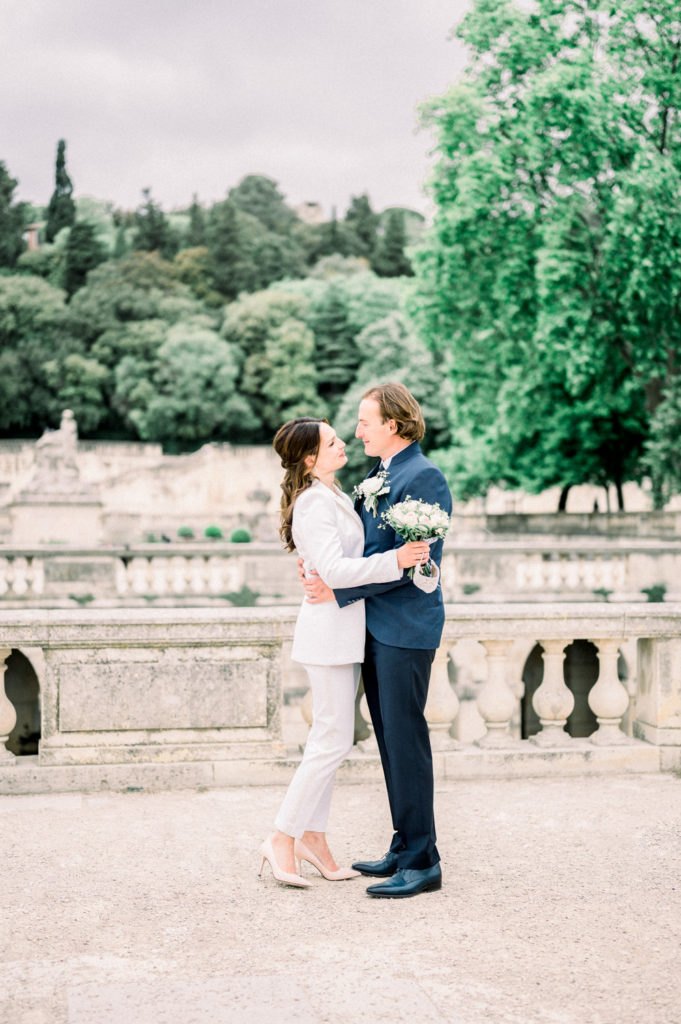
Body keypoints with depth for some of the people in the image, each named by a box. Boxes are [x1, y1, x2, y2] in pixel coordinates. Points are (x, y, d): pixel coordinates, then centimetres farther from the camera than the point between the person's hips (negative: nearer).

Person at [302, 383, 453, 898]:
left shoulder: (424, 478, -14)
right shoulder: (378, 476, 16)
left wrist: (339, 589, -17)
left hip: (406, 628, -9)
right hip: (377, 627, 9)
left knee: (405, 739, -5)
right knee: (390, 740, 14)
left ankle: (422, 861, 3)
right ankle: (405, 849, 24)